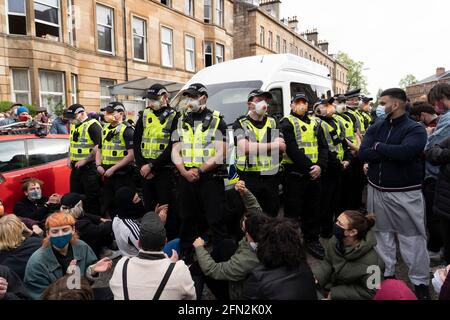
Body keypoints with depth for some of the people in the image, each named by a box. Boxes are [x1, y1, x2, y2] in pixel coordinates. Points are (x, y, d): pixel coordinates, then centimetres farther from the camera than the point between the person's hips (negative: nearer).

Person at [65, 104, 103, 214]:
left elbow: (99, 146, -20)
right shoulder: (74, 126, 15)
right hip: (76, 167, 9)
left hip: (89, 167, -9)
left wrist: (84, 160, -18)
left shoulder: (93, 125, -13)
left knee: (92, 197, -2)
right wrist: (70, 158, 12)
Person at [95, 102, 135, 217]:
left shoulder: (127, 130, -10)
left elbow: (131, 155, -18)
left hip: (122, 176, -7)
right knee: (106, 206, 16)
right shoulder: (105, 129, 14)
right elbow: (99, 149, 21)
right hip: (107, 175, 8)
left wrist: (113, 168, -18)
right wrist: (99, 165, 3)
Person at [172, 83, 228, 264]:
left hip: (210, 178, -4)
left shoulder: (217, 121, 0)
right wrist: (185, 171, -9)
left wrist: (199, 170, -15)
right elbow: (175, 152, 9)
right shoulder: (182, 122, 13)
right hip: (186, 178, 5)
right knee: (187, 221, 14)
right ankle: (186, 259, 29)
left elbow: (220, 154, -7)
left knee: (216, 221, -2)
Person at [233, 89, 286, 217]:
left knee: (272, 216, 14)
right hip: (250, 178, -4)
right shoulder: (241, 124, 0)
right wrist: (273, 145, -10)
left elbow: (283, 147, 2)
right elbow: (245, 148, -18)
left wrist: (256, 146, -13)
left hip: (271, 177, 4)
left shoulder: (273, 122, 13)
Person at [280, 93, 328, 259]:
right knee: (293, 210, 1)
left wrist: (320, 166, -8)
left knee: (313, 209, 14)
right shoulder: (287, 123, -3)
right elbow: (292, 149, -14)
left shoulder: (314, 123, 16)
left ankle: (312, 240, 29)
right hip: (295, 173, -6)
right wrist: (308, 167, -16)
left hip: (314, 173, 6)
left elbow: (323, 146, 9)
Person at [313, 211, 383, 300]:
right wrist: (315, 276, -17)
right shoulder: (335, 241, -14)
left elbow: (368, 292, -18)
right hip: (330, 283, 6)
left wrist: (335, 293, -18)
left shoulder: (370, 262, -28)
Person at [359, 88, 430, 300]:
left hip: (405, 193, -4)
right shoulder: (376, 128, 5)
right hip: (377, 191, 5)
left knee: (412, 238, 5)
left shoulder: (415, 129, -9)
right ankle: (386, 273, 31)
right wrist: (391, 151, -18)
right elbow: (362, 154, -8)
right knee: (382, 234, 15)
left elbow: (405, 152, -29)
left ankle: (420, 282, 22)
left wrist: (378, 147, -14)